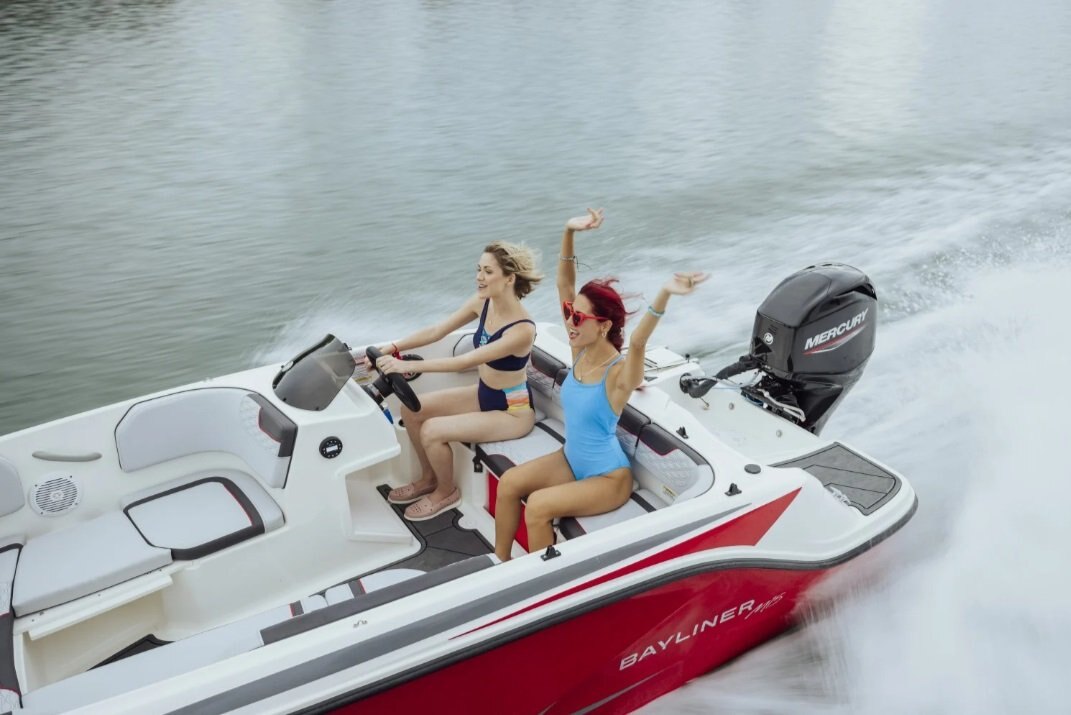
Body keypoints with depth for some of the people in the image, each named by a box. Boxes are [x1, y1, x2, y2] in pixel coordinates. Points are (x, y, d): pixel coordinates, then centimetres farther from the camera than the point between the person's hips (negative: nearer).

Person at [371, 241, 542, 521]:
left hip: (512, 411, -8)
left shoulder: (522, 330, -32)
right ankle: (429, 478, 22)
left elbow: (464, 362, -36)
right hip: (483, 394, 8)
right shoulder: (482, 302, -8)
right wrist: (393, 348, -17)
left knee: (432, 431, -20)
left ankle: (447, 492, 10)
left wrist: (408, 365, -39)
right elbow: (436, 331, -5)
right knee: (412, 409, 0)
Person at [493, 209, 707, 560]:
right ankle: (500, 561, 17)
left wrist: (665, 294, -67)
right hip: (571, 460, 7)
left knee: (538, 506, -21)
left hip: (608, 477, -7)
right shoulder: (580, 352, -9)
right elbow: (564, 284, -13)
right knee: (508, 483, -1)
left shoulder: (620, 374, -27)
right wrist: (569, 233, -26)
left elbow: (638, 341, -51)